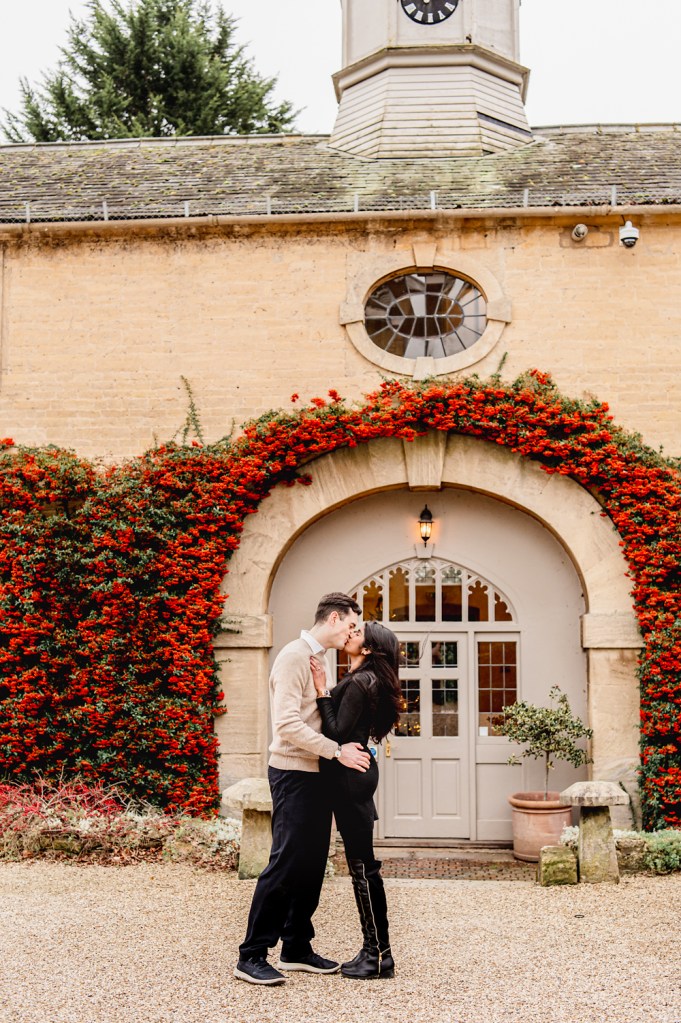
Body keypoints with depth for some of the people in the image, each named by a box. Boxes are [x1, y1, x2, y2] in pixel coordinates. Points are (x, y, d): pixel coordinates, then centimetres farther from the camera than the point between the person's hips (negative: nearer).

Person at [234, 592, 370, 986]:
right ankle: (252, 956, 1)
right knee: (286, 863, -7)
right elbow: (288, 724, -21)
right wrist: (337, 751, -20)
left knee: (313, 864, 11)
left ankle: (297, 948, 21)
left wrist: (348, 746, 5)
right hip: (293, 773, -9)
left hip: (317, 774, 9)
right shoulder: (295, 656, -13)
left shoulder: (322, 659, 15)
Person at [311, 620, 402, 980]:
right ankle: (375, 950, 19)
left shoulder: (358, 683, -16)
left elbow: (337, 733, -21)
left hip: (350, 776, -10)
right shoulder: (367, 681, 13)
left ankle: (378, 956, 4)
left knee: (362, 866, -4)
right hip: (354, 775, 10)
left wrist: (323, 691, -17)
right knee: (362, 865, 13)